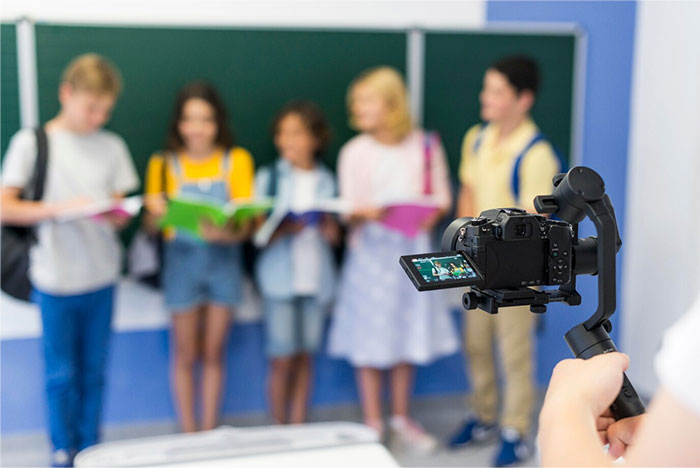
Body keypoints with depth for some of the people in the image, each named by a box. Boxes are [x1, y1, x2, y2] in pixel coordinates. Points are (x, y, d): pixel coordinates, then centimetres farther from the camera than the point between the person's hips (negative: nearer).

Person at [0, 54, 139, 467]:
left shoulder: (112, 146, 6)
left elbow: (119, 208, 9)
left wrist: (118, 216, -14)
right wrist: (59, 208, -22)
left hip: (102, 277, 3)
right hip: (56, 278, -3)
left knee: (94, 370, 12)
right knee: (62, 373, 8)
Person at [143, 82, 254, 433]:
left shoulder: (237, 159, 1)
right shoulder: (163, 164, 1)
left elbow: (246, 220, -5)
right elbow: (152, 224, 1)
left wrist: (229, 233, -27)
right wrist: (155, 213, -23)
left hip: (223, 258, 1)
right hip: (181, 259, 0)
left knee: (214, 352, 9)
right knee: (186, 354, 5)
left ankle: (210, 432, 21)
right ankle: (189, 434, 17)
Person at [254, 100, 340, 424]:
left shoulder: (327, 181, 9)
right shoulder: (268, 177, 3)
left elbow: (334, 235, 13)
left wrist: (330, 229, -9)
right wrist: (283, 230, -21)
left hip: (317, 277, 2)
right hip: (280, 276, -2)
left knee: (305, 356, 8)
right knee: (283, 358, -1)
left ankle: (299, 426, 18)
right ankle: (279, 428, 12)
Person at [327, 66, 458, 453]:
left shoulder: (425, 146, 0)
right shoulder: (354, 152, -3)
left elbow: (441, 196, 6)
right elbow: (348, 211, -4)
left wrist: (432, 214, -14)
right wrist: (364, 213, -26)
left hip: (413, 249, 2)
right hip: (371, 250, -1)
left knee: (408, 334, 10)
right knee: (369, 339, 2)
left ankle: (401, 419, 27)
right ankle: (373, 423, 17)